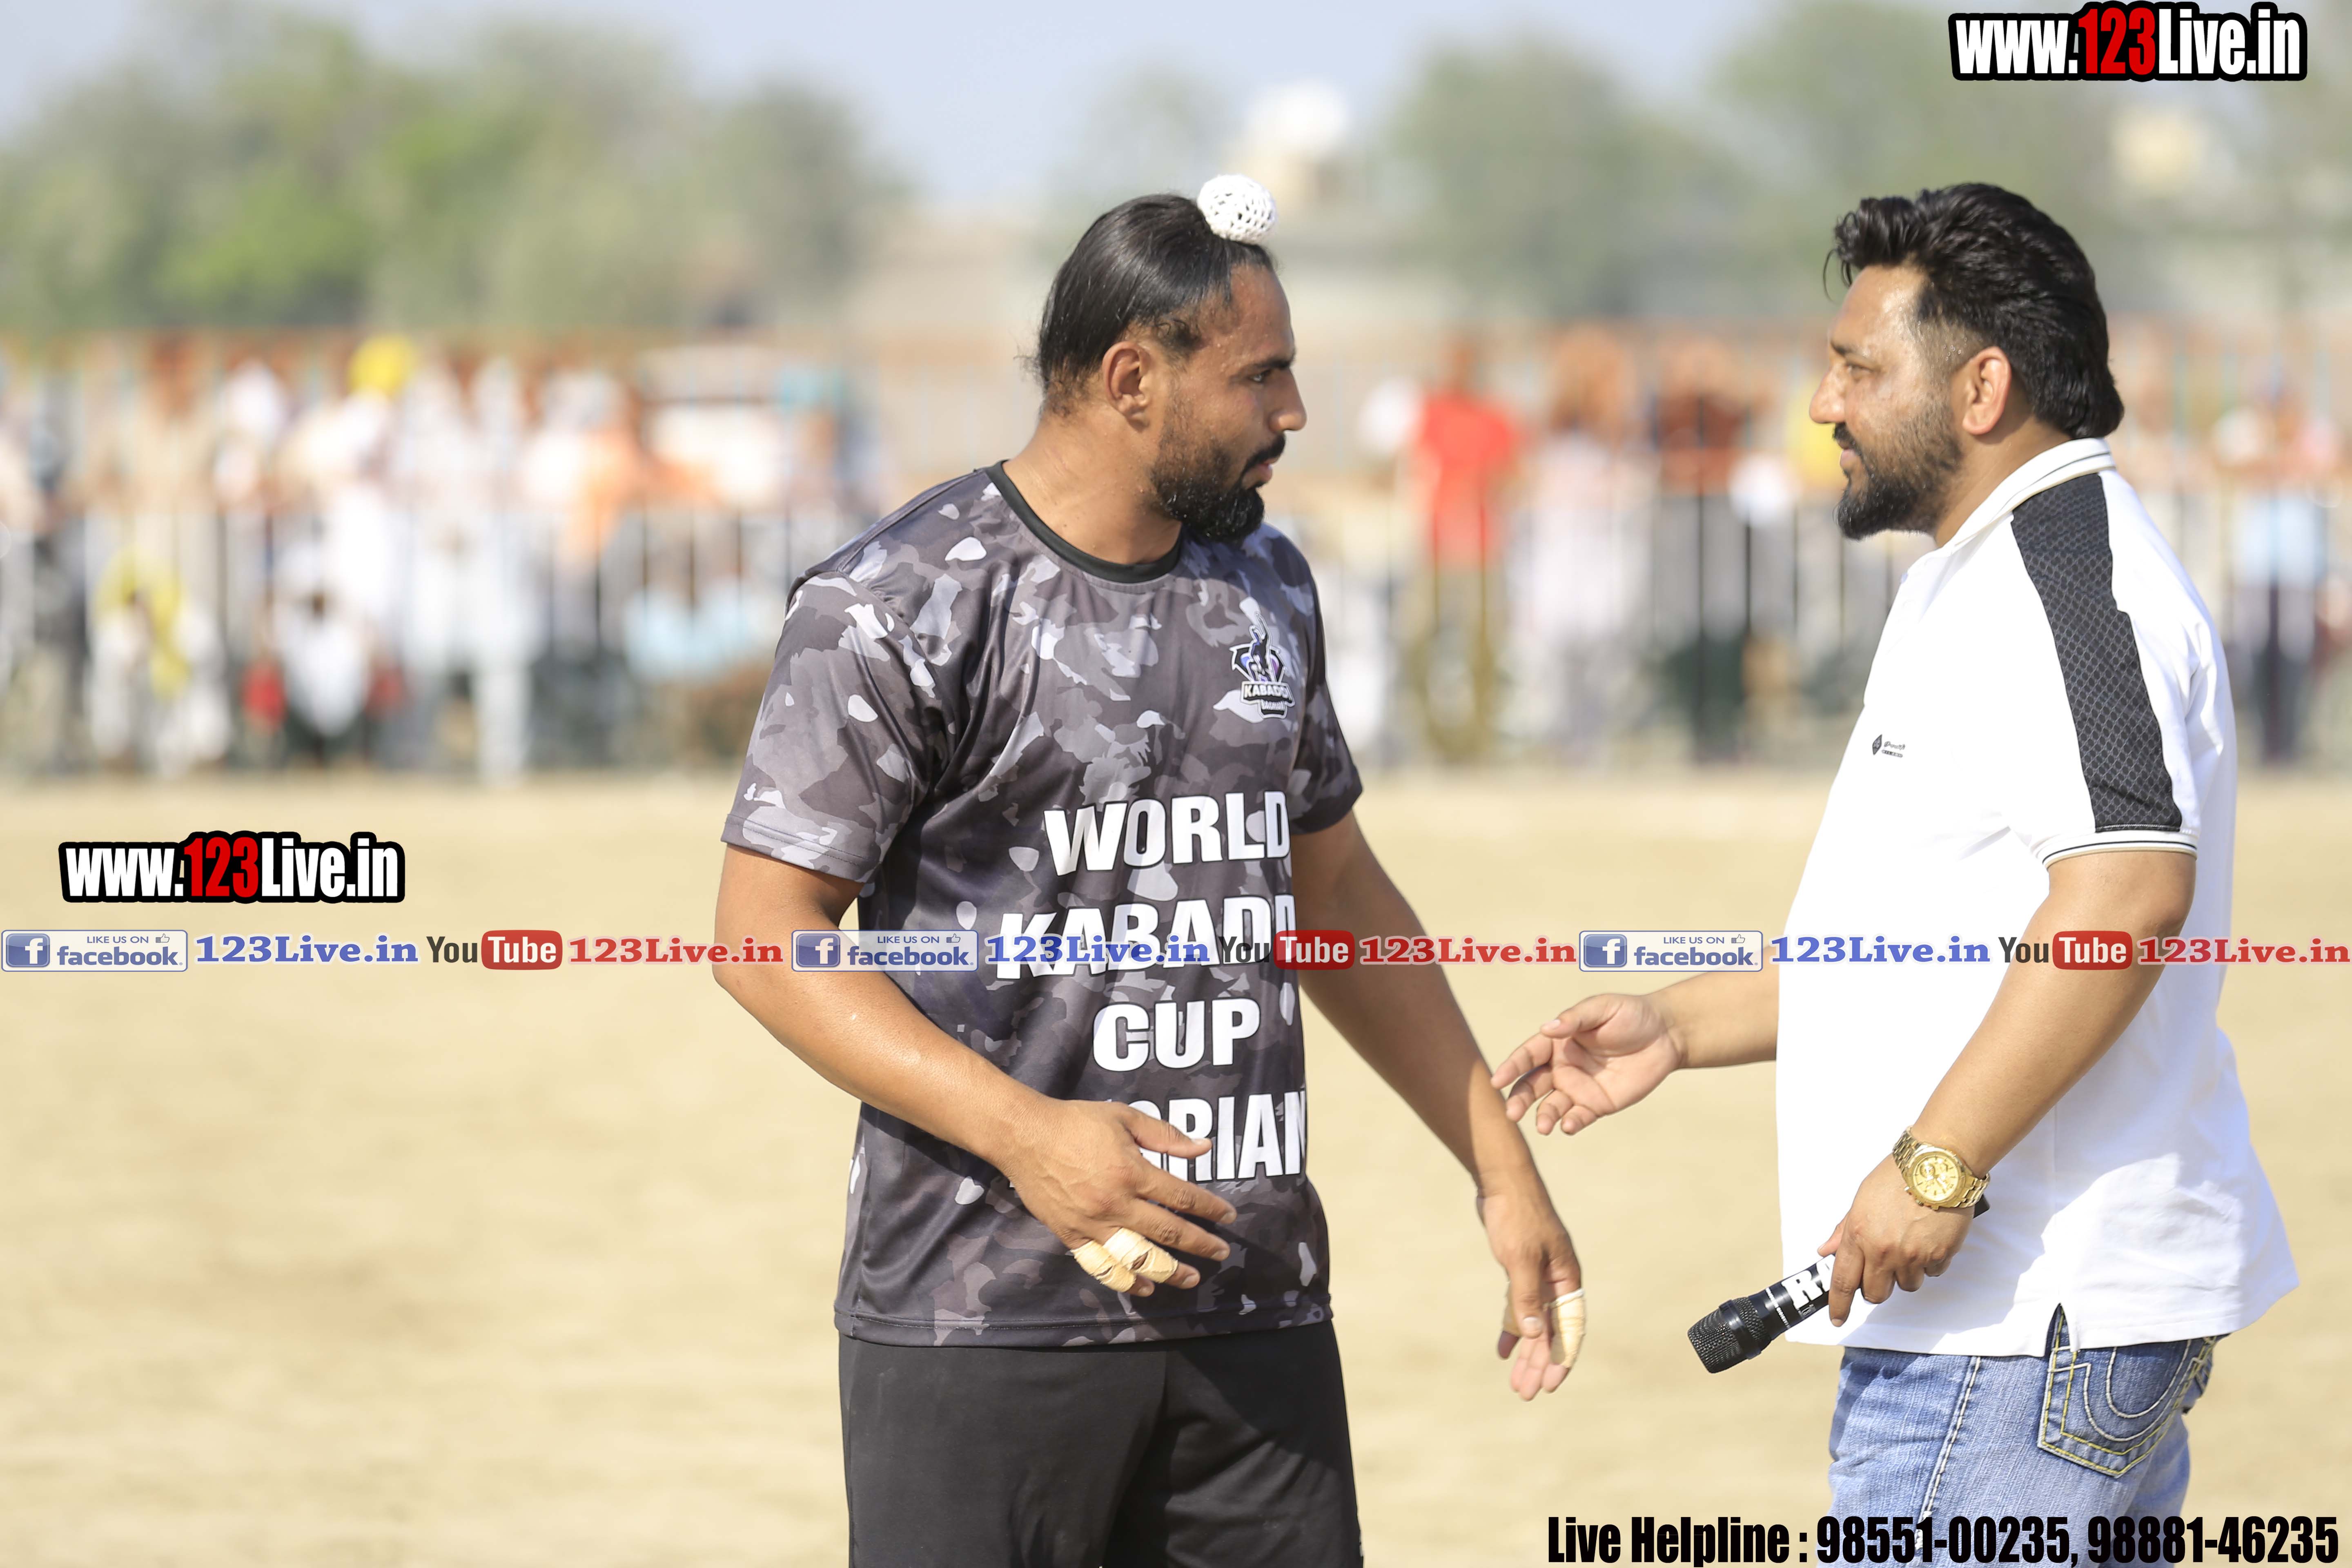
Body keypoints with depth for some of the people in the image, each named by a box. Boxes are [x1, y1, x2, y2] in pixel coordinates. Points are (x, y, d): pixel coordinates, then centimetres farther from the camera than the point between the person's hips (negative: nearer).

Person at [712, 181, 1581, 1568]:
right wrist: (1022, 1132, -21)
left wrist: (1504, 1168, 22)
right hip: (984, 1324, -6)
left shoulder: (1265, 587, 15)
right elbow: (768, 933, -10)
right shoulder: (902, 606, -6)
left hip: (1255, 1315, 6)